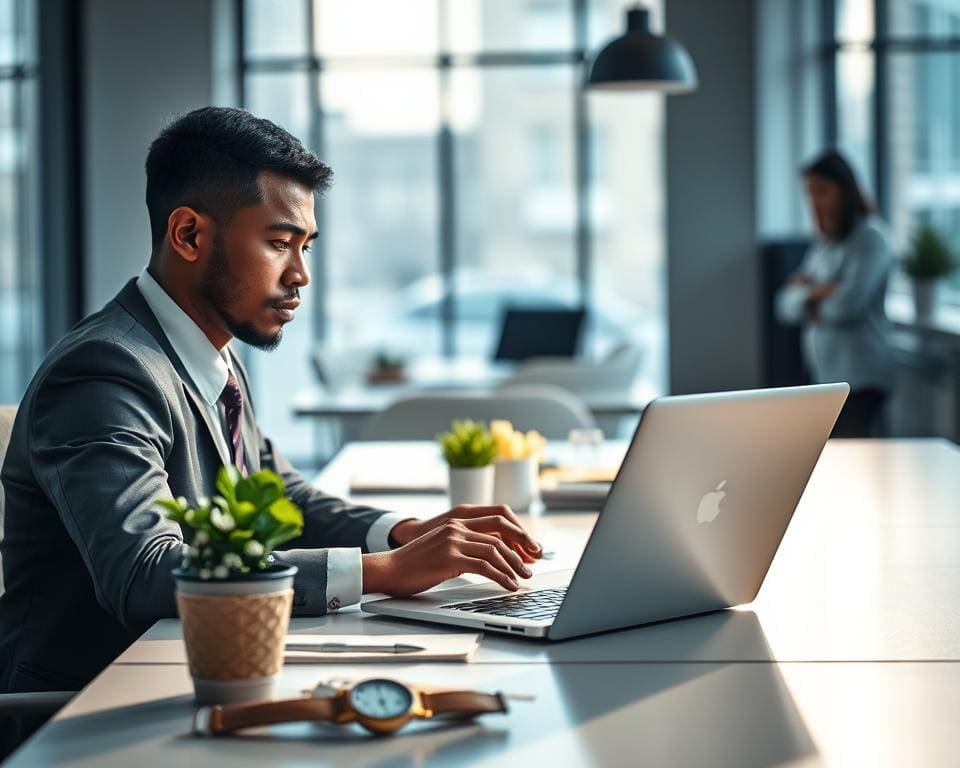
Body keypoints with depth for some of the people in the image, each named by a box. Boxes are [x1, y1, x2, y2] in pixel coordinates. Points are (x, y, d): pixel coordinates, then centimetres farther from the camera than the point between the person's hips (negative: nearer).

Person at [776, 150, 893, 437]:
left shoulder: (870, 238, -6)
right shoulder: (823, 245, 18)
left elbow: (849, 304, -18)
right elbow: (786, 306, 12)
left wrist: (808, 294, 2)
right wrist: (817, 292, -8)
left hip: (860, 381, -8)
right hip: (825, 379, 8)